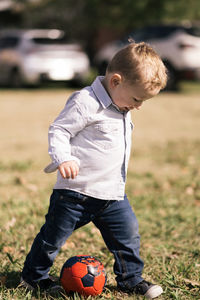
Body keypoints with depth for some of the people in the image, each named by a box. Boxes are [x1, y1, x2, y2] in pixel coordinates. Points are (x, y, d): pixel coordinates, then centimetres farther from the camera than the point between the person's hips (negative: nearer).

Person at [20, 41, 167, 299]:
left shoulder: (122, 109, 12)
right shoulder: (86, 102, -17)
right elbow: (58, 130, -19)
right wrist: (63, 158, -34)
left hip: (113, 194, 8)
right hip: (76, 191, -7)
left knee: (128, 235, 8)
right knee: (54, 236, 5)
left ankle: (131, 279, 24)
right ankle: (33, 276, 23)